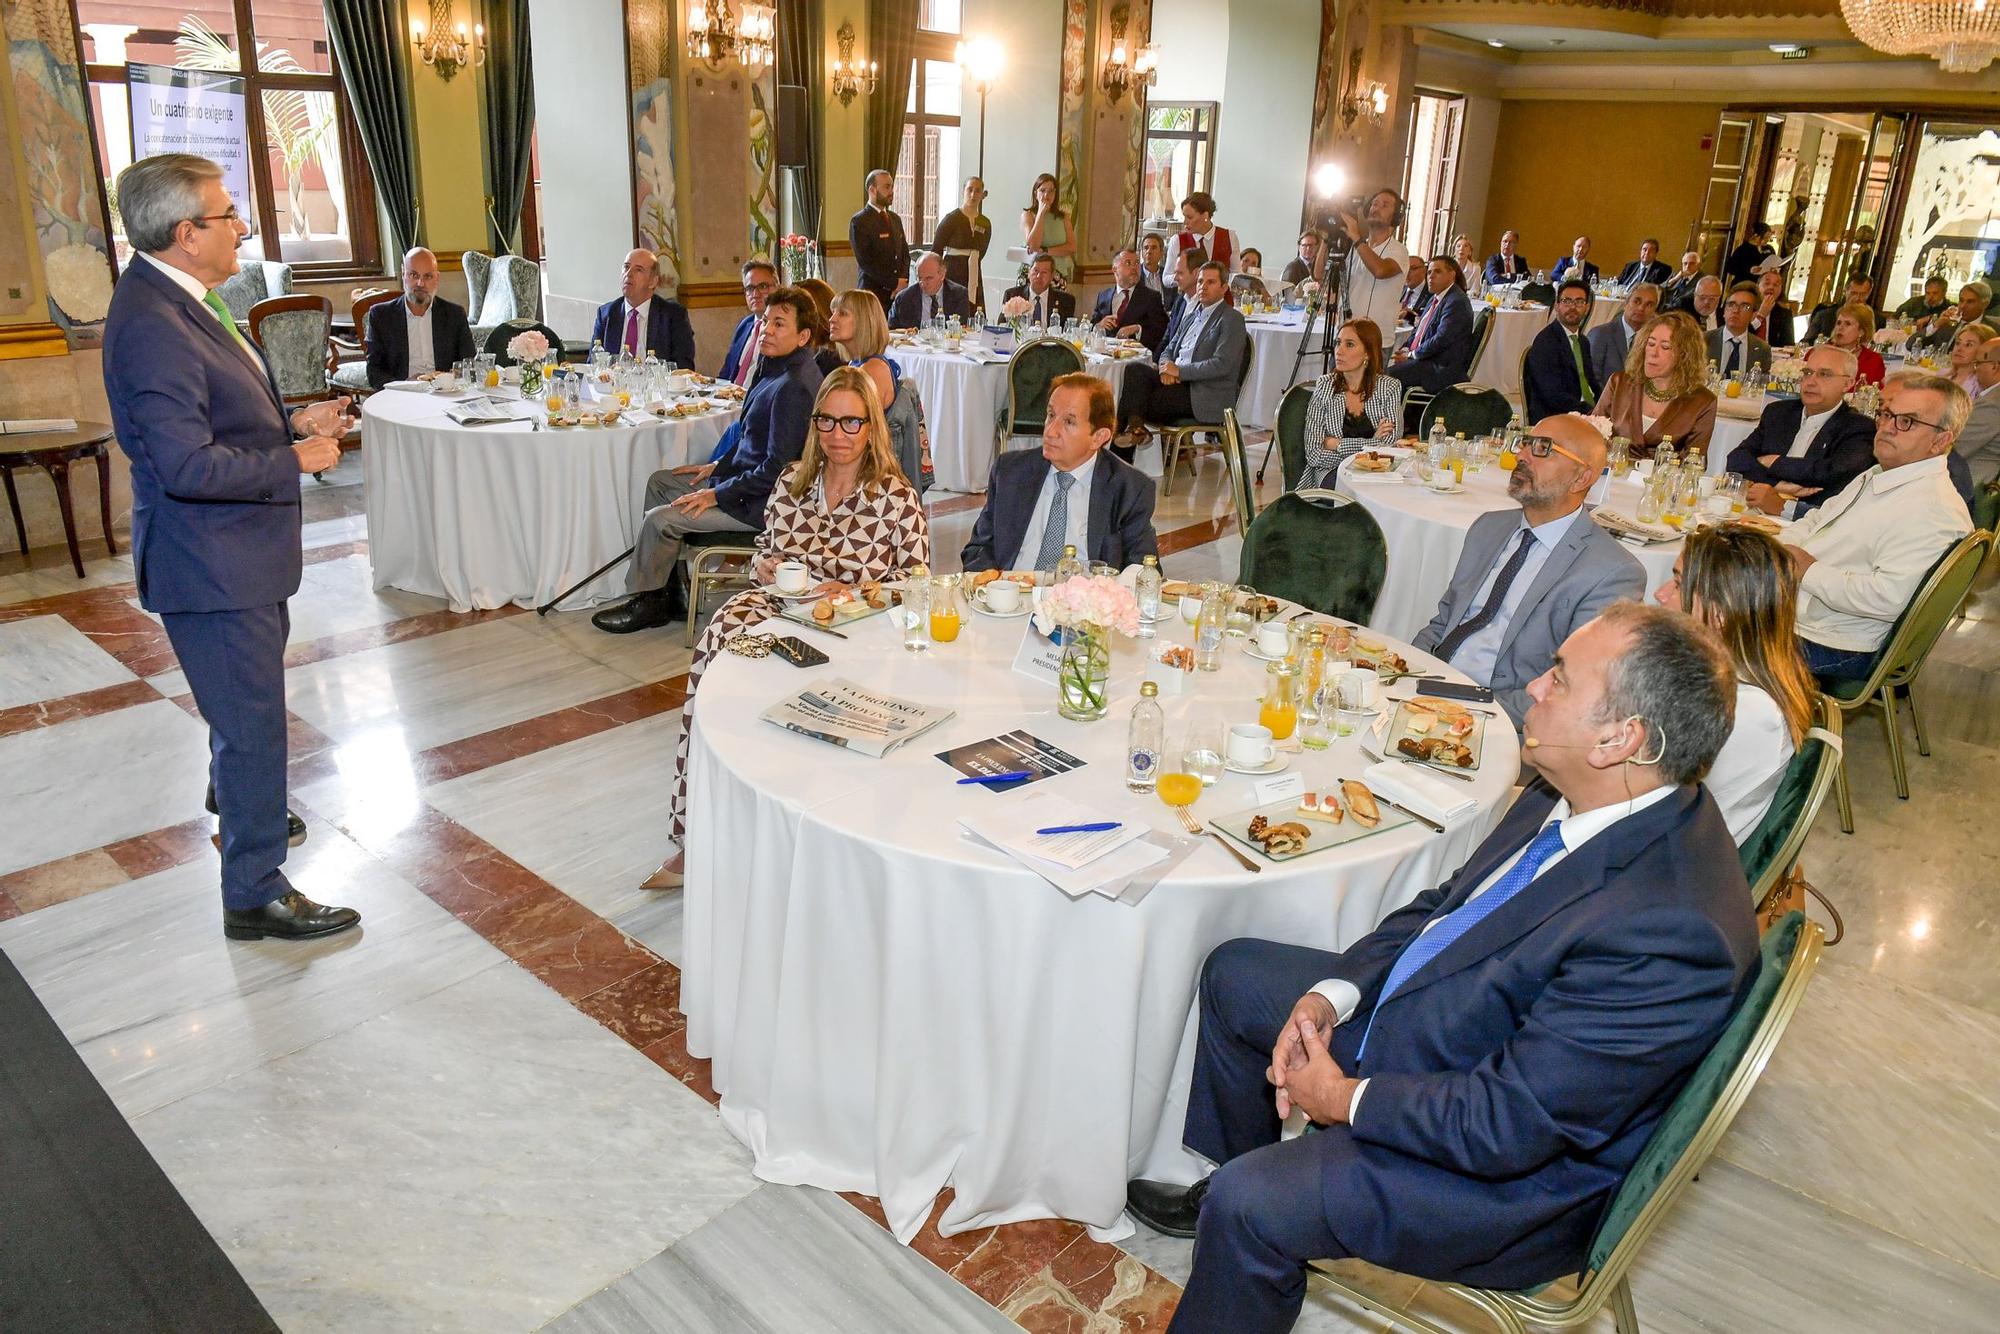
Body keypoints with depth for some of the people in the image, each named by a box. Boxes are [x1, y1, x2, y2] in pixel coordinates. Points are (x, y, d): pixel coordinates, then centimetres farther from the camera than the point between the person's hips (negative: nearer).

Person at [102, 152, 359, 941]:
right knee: (251, 722, -1)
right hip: (211, 565, -11)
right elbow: (189, 465, -29)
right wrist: (298, 459, -19)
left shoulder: (180, 300, 7)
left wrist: (294, 422, 4)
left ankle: (241, 810, 53)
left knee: (246, 705, 29)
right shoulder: (152, 324, -25)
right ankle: (255, 895, 12)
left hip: (238, 553, 11)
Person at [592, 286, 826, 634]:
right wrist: (717, 466, 11)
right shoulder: (779, 367, 6)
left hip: (762, 502, -11)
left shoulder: (794, 387, -26)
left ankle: (648, 602, 13)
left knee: (660, 519, -10)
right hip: (745, 475, 11)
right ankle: (663, 586, 20)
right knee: (659, 482, 18)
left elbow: (777, 468, -27)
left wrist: (717, 494, -19)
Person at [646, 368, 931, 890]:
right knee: (717, 640, -31)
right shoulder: (792, 480, 15)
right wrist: (764, 566, 0)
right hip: (777, 603, 4)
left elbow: (915, 578, -1)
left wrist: (849, 592, -14)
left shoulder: (897, 498, 1)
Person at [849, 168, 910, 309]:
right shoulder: (858, 222, -5)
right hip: (874, 291, -6)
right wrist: (895, 283, -12)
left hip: (899, 291, 6)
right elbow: (865, 262, -12)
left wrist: (903, 281, -2)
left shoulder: (895, 219, 17)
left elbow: (905, 254, 17)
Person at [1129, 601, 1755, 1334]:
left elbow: (1511, 1122, -31)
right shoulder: (1574, 795, -7)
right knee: (1232, 973, 15)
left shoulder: (1672, 933, -35)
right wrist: (1332, 993, -7)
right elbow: (1446, 902, 6)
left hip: (1517, 1167, -9)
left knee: (1249, 1205, -22)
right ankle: (1225, 1194, 35)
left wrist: (1346, 1100, -17)